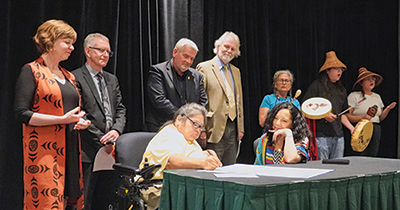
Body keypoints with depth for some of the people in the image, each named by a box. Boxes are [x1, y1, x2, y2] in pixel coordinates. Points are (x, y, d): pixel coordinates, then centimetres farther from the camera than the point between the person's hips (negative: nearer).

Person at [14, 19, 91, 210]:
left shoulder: (68, 76, 19)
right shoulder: (31, 71, -2)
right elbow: (22, 114, -11)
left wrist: (81, 122, 4)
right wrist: (62, 119, -17)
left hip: (70, 149, 7)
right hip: (44, 150, -7)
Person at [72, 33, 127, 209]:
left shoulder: (112, 80, 19)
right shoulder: (76, 78, -4)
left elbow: (120, 110, 15)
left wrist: (116, 130, -6)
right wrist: (102, 140, -12)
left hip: (110, 149, 7)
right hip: (88, 151, -6)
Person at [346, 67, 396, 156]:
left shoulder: (377, 96, 19)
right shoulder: (354, 96, -1)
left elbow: (380, 118, 21)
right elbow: (347, 116, -9)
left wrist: (388, 109, 5)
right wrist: (362, 117, -21)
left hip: (376, 131, 6)